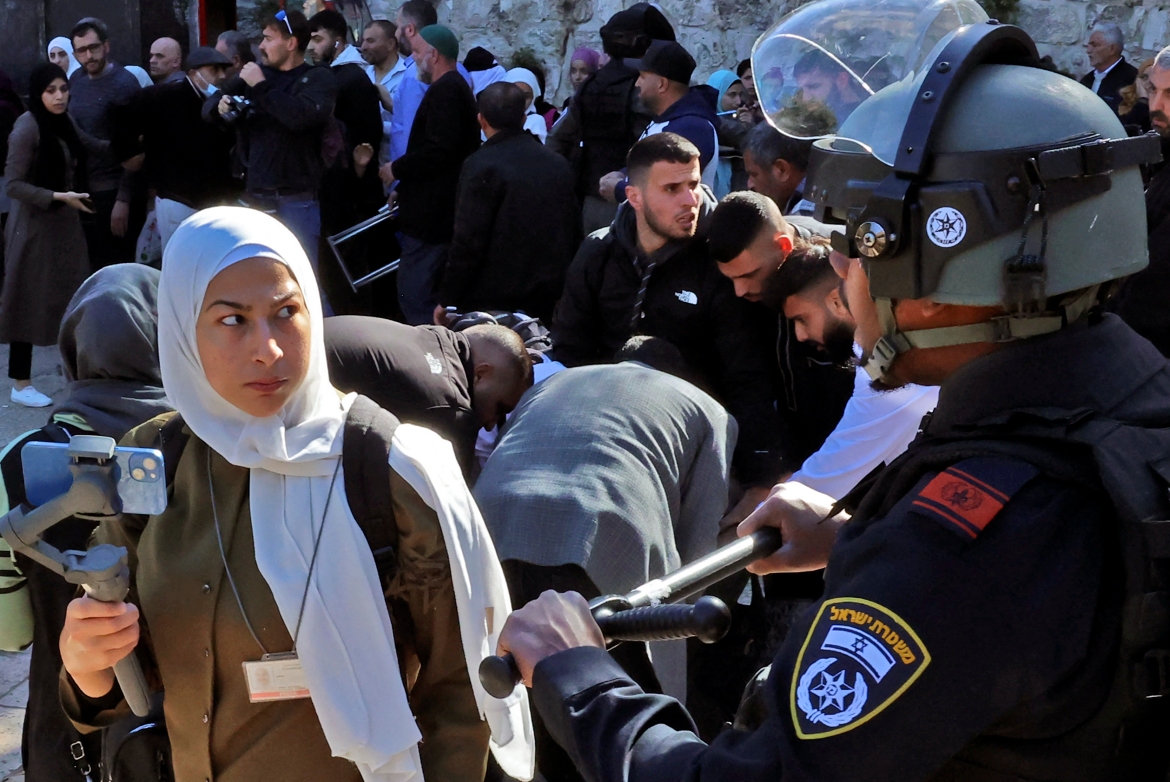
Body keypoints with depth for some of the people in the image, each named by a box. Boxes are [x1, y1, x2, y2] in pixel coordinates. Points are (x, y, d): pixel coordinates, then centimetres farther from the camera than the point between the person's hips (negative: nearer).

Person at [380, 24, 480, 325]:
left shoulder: (445, 90, -14)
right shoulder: (456, 87, 19)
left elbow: (437, 150, -25)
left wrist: (396, 169, -12)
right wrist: (405, 186, 18)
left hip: (432, 211, -11)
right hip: (443, 208, 11)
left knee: (414, 293, -10)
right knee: (426, 292, 16)